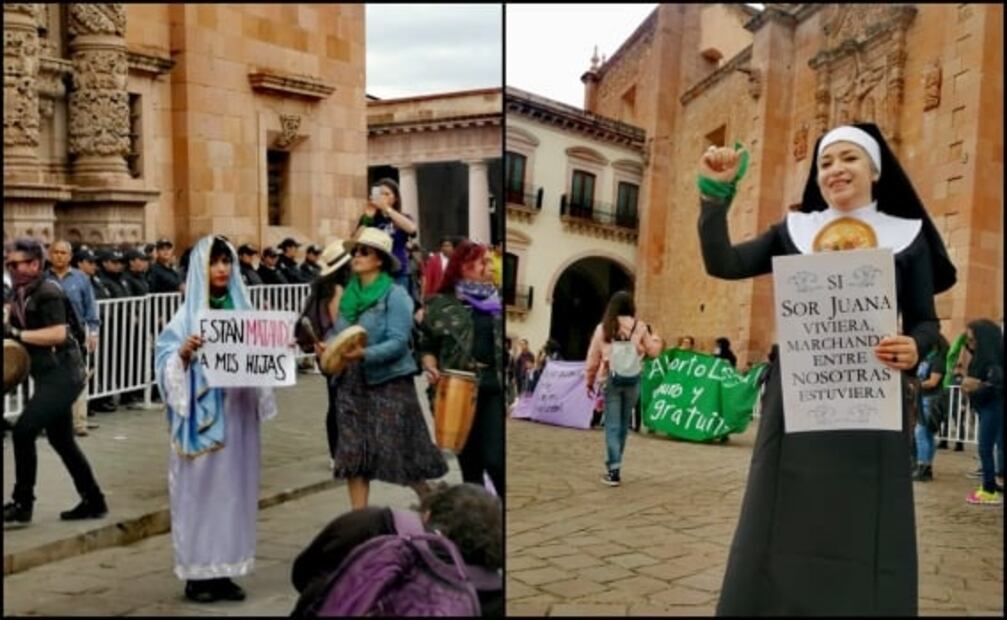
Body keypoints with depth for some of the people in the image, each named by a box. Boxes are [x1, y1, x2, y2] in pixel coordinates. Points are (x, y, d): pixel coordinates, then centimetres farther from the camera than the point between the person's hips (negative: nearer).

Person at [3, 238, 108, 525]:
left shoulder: (48, 293, -15)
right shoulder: (21, 294, 10)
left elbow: (58, 333, -26)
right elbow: (16, 327, 21)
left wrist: (16, 334, -25)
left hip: (62, 375, -10)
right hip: (49, 376, 10)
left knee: (23, 431, -13)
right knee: (61, 439, 15)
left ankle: (22, 503, -2)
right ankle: (93, 501, 24)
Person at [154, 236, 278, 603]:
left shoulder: (244, 310, 8)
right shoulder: (187, 315, -3)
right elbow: (166, 359, -8)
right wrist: (184, 353, -27)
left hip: (238, 412, 4)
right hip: (201, 413, -4)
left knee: (234, 486, 8)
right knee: (201, 487, 0)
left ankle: (225, 569, 17)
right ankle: (198, 573, 9)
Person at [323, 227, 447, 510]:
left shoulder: (395, 294, -8)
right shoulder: (349, 294, 10)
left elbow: (398, 342, -15)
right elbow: (338, 331, 15)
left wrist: (364, 354, -29)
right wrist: (328, 347, -7)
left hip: (388, 382, -6)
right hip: (351, 383, 6)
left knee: (397, 450, -4)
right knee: (352, 452, 4)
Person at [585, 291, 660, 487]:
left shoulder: (603, 328, -2)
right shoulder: (639, 327, -2)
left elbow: (593, 357, 2)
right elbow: (652, 350, 8)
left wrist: (589, 381, 13)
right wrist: (651, 338, 29)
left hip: (610, 380, -1)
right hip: (632, 380, 1)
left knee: (612, 424, 1)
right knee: (623, 423, 14)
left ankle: (613, 470, -7)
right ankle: (614, 465, 23)